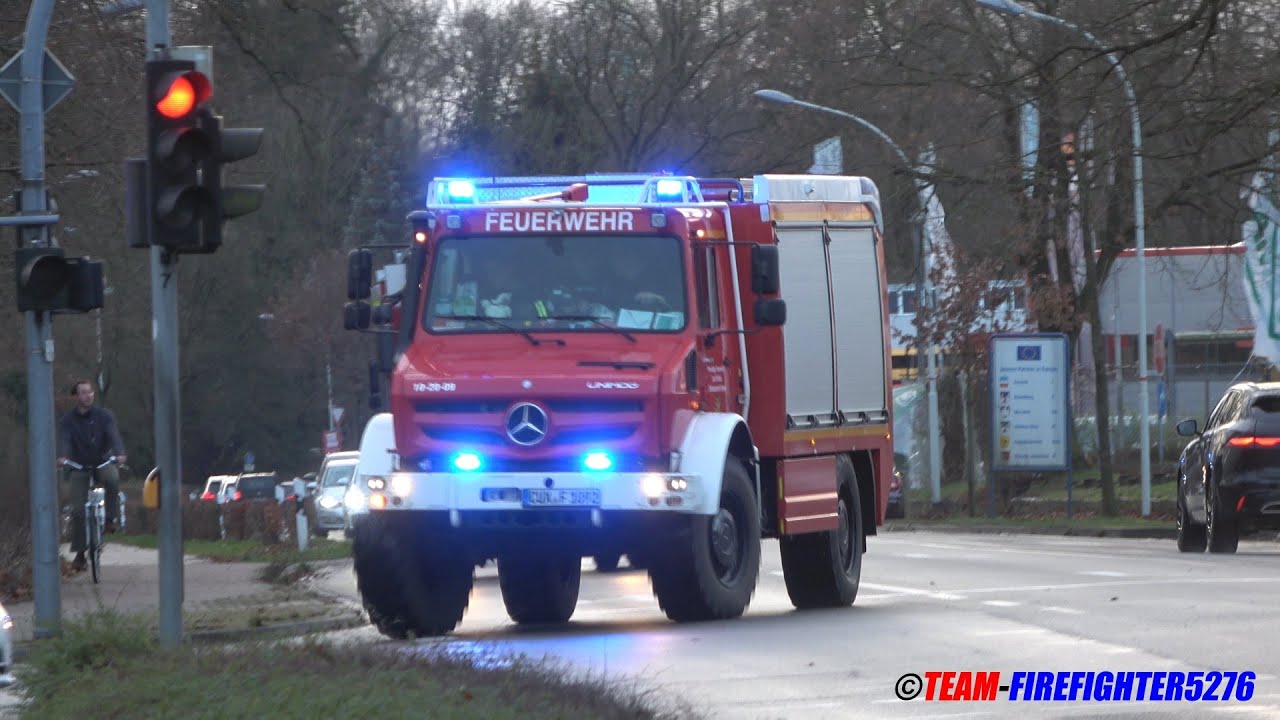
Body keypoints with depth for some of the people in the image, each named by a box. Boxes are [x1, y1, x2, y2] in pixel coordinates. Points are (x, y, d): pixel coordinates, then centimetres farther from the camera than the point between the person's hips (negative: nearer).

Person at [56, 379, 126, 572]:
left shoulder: (104, 415, -4)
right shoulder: (68, 420, -5)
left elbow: (114, 435, -19)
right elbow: (64, 440, -21)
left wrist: (119, 453, -40)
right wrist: (62, 457, -44)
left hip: (102, 463, 0)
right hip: (79, 467, 0)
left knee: (112, 479, -36)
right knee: (78, 510, -10)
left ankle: (110, 518, -16)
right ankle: (79, 553, 0)